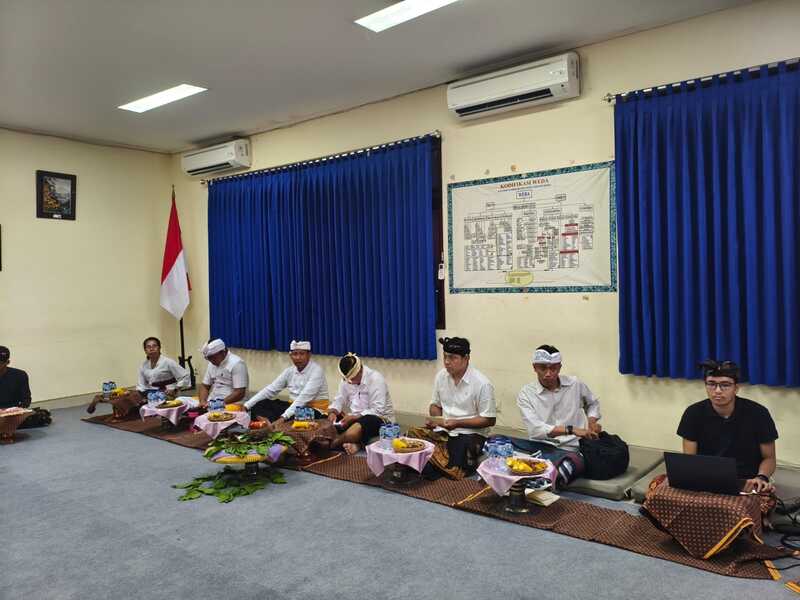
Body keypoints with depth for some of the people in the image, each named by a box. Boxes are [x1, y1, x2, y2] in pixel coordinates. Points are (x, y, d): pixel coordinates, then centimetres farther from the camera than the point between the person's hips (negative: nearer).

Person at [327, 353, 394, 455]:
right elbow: (339, 400, 9)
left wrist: (353, 417, -27)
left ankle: (330, 445, -12)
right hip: (355, 418, 7)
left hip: (380, 418, -7)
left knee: (353, 432, -37)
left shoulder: (375, 379, -16)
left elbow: (377, 411, -21)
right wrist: (332, 412, -14)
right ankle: (355, 444, -26)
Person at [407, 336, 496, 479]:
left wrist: (457, 423, -16)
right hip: (442, 430, 5)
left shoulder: (482, 383, -12)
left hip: (470, 432, -5)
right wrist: (436, 418, -5)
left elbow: (489, 420, -9)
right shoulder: (441, 376, 5)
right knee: (412, 434, -22)